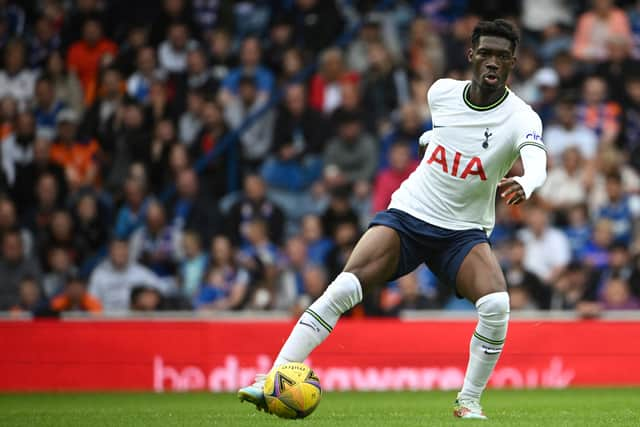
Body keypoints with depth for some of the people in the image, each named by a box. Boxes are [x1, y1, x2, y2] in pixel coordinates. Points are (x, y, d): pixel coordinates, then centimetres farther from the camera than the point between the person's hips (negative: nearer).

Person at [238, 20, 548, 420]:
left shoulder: (520, 117, -16)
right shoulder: (441, 92, -4)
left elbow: (538, 162, -40)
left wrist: (524, 184, -59)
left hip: (463, 232, -1)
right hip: (407, 212, 1)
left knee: (497, 306, -27)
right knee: (343, 288, -20)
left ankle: (469, 401, -5)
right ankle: (272, 382, -22)